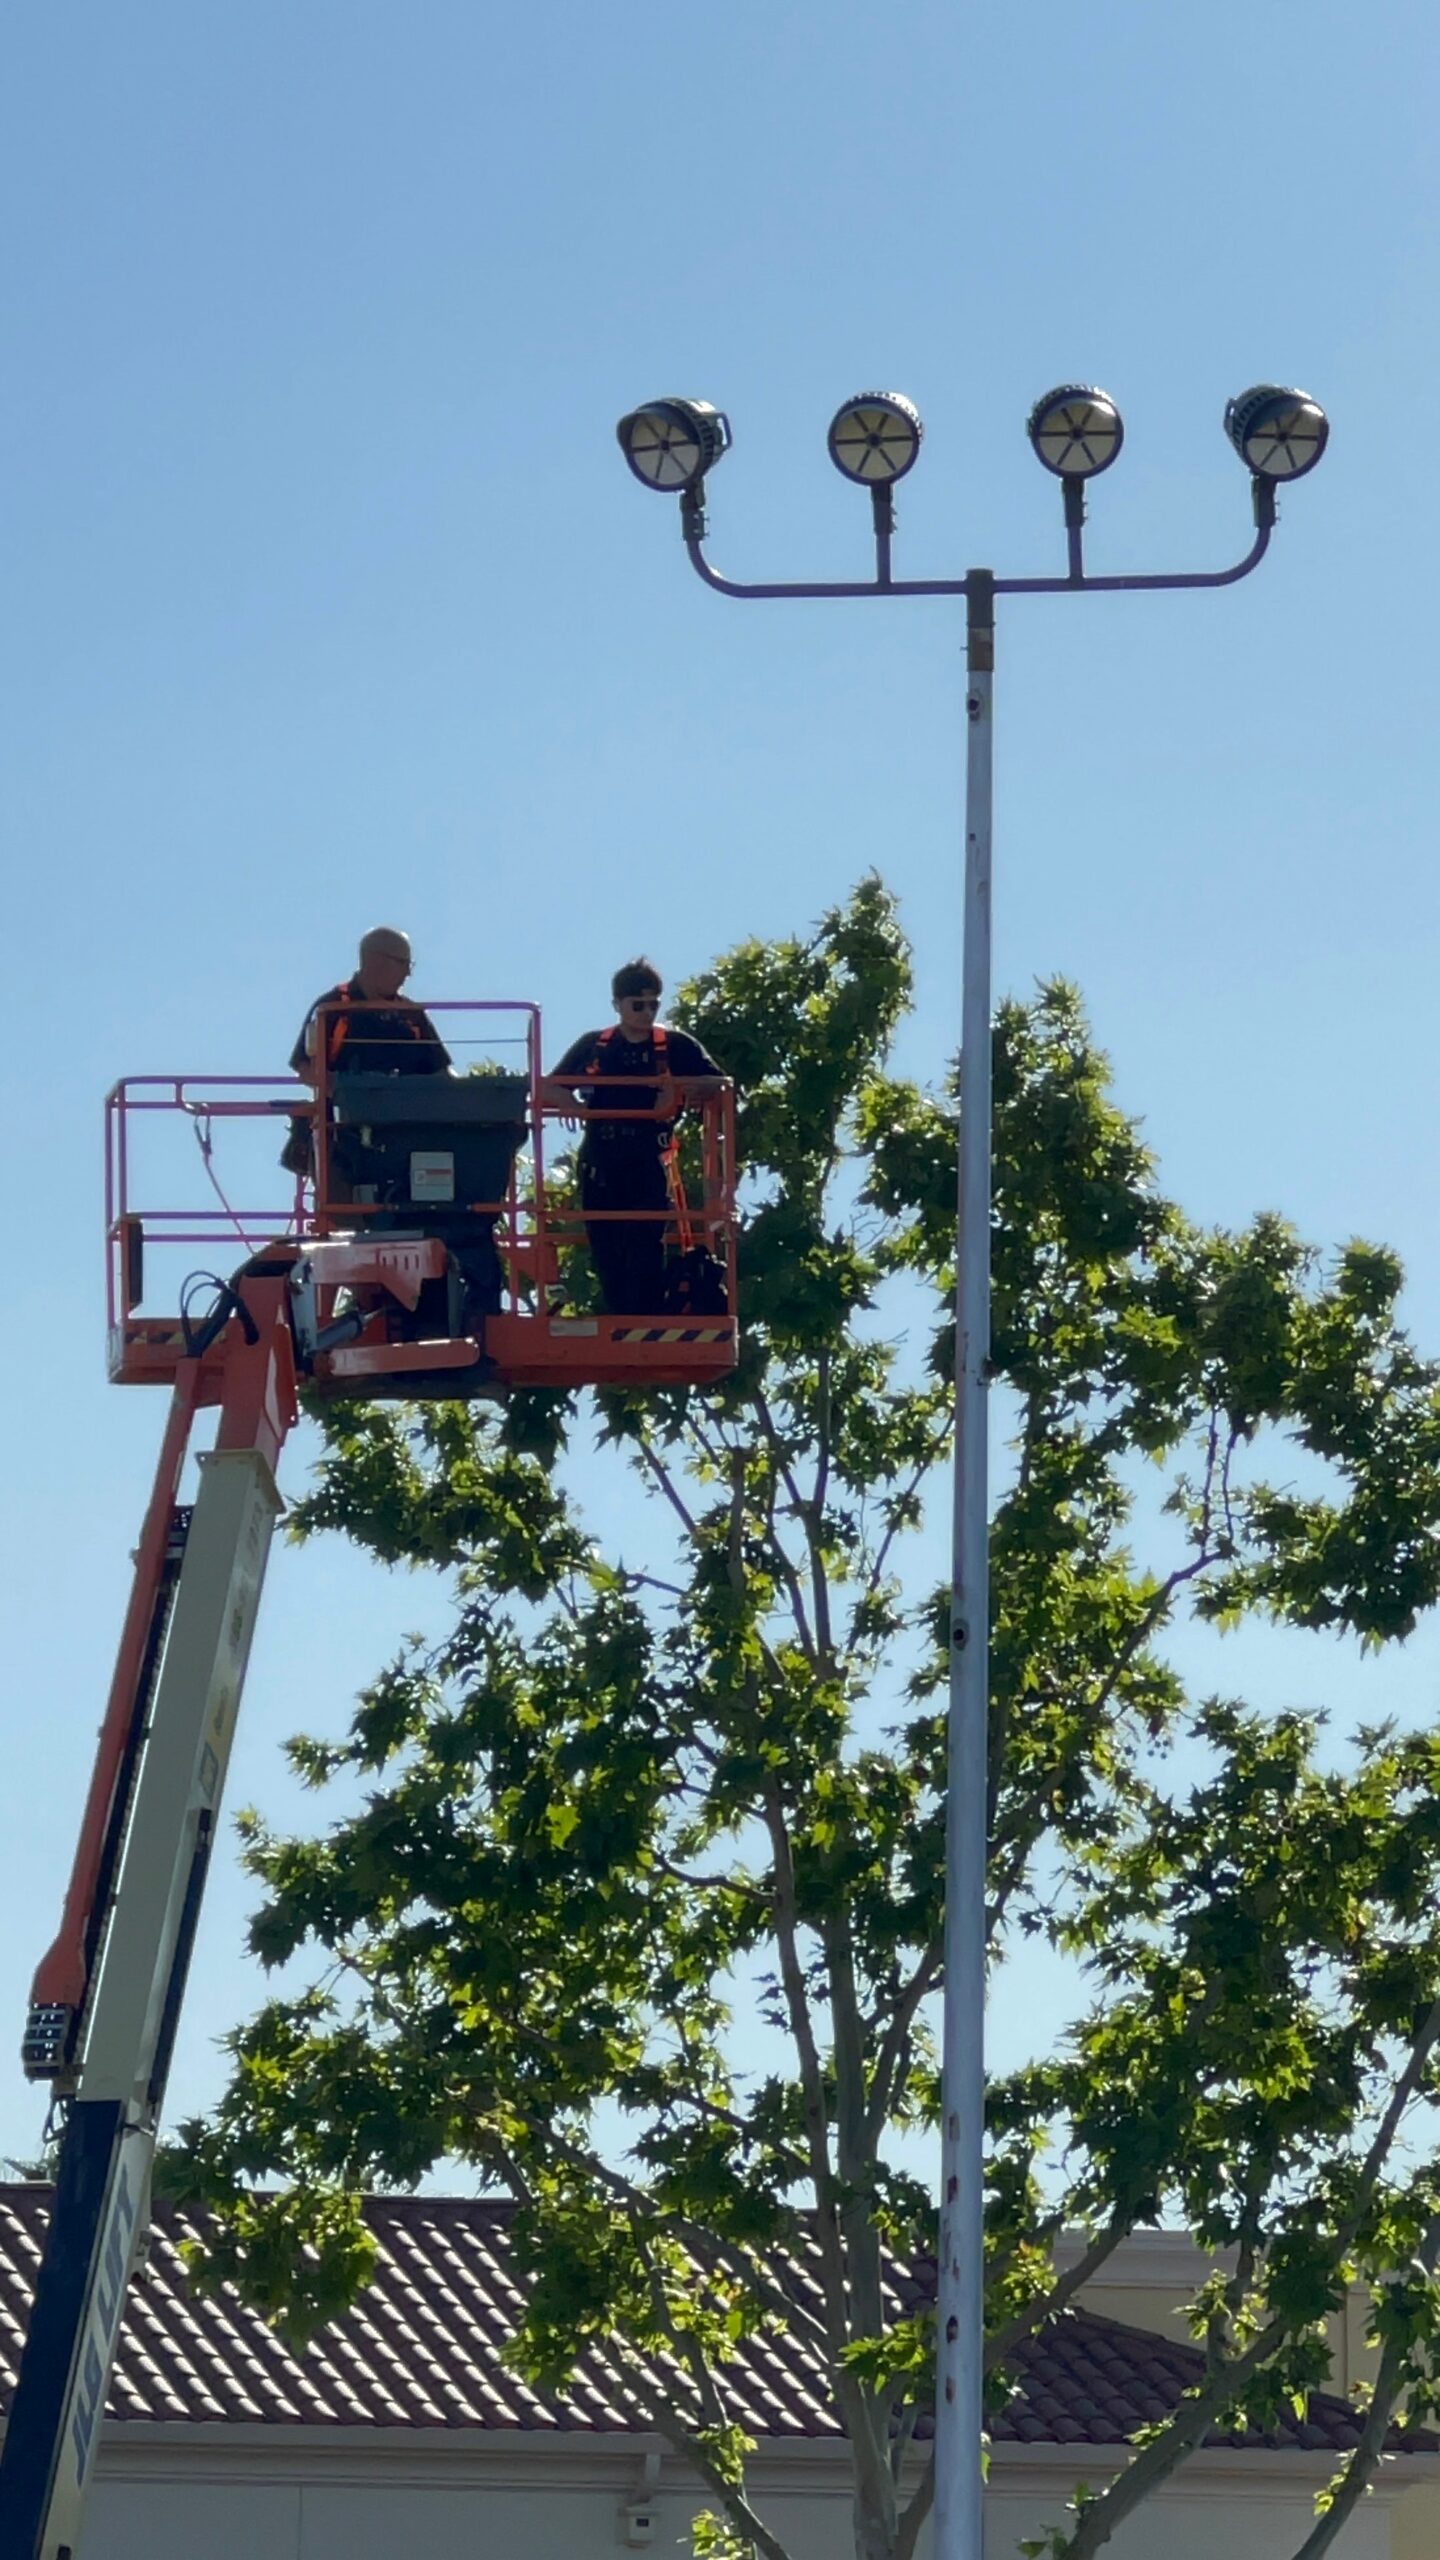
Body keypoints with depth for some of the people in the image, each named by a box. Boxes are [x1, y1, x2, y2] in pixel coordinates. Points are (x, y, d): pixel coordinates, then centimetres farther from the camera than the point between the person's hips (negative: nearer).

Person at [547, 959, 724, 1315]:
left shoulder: (677, 1046, 7)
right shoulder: (592, 1046, 12)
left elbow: (719, 1085, 4)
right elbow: (551, 1088, 15)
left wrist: (680, 1087, -13)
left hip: (648, 1169, -3)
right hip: (599, 1168, 3)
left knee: (645, 1258, -10)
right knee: (607, 1259, 4)